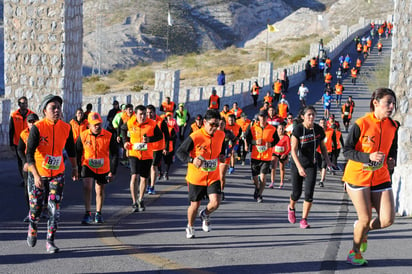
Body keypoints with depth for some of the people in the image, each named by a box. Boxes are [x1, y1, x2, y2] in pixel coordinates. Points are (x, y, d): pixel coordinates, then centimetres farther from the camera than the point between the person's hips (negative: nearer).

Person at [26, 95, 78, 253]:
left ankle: (50, 241, 5)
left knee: (55, 208, -4)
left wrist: (74, 167, 19)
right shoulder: (37, 128, -18)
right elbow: (29, 153, -21)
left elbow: (70, 148, 12)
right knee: (36, 206, 7)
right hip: (38, 174, -2)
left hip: (57, 174, 2)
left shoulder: (66, 128, -6)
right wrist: (36, 176, -30)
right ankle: (32, 229, 39)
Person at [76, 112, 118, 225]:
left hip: (103, 168, 1)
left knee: (100, 190, 13)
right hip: (87, 166, -1)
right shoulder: (83, 136, -11)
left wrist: (112, 172, -10)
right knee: (87, 186, -21)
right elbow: (77, 154, 2)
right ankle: (87, 214, -15)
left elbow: (114, 155, -7)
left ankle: (98, 214, 33)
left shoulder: (109, 136, -13)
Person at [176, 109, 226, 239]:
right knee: (195, 205, 8)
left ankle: (205, 215, 23)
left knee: (215, 202, -14)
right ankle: (190, 227, 38)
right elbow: (179, 152, -14)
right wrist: (192, 160, -31)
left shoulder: (221, 135, -3)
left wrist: (222, 155, 0)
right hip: (196, 178, -3)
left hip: (213, 177, 3)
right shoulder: (195, 137, -19)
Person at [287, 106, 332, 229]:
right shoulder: (298, 129, -17)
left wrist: (327, 160, -1)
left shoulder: (318, 129, -5)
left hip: (311, 165, 2)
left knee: (309, 193, -9)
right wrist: (299, 167, -31)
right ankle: (291, 208, 41)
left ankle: (304, 219, 3)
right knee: (297, 193, 7)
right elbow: (293, 150, -22)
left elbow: (322, 146, 11)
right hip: (297, 164, -2)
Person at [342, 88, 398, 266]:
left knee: (387, 219, -5)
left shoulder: (392, 126, 2)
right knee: (365, 219, -1)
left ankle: (363, 230, 28)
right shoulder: (361, 124, -15)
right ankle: (354, 252, 24)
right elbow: (347, 151, -15)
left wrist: (391, 160, -4)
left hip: (381, 178, 5)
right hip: (358, 177, -5)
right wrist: (369, 157, -27)